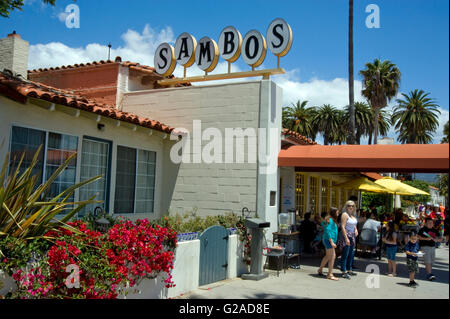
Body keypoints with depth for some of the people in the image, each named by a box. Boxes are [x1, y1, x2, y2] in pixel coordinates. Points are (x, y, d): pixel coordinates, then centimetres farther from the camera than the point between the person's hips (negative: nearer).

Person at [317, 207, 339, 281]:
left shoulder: (332, 220, 15)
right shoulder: (330, 220, -16)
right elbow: (327, 231, -22)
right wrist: (332, 242, -25)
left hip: (330, 240, 11)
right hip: (329, 240, -11)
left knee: (328, 256, 19)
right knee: (332, 257, -9)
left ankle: (320, 270, 31)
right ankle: (330, 275, -6)